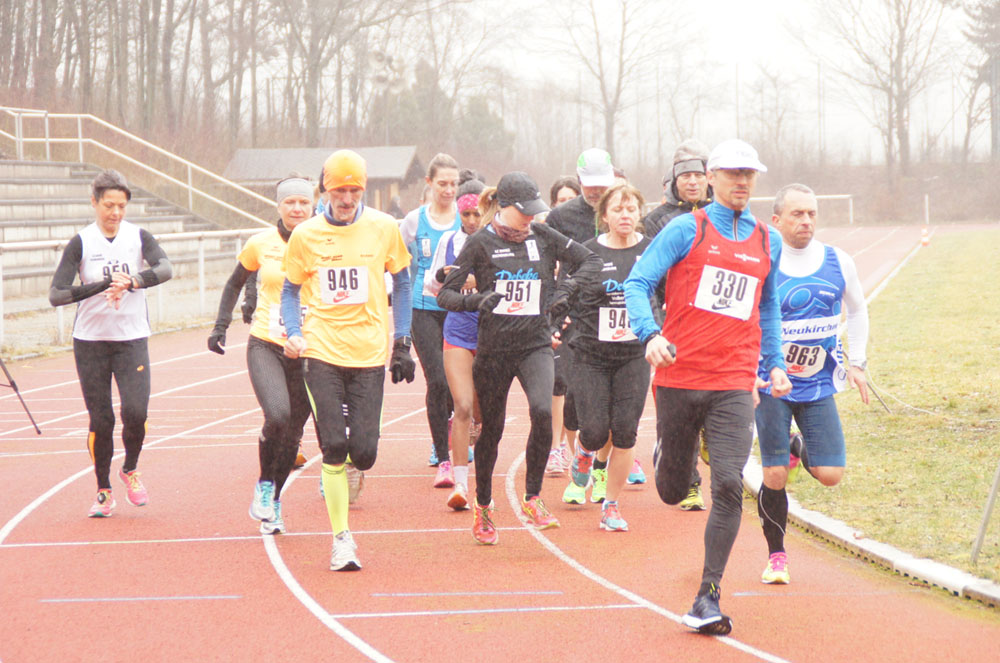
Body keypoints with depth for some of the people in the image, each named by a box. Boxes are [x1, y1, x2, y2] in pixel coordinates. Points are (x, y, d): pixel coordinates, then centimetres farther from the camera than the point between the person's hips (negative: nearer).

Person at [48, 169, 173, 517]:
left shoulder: (139, 236, 0)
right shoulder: (81, 243, -4)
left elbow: (164, 269, -19)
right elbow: (56, 294, -14)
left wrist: (132, 281, -37)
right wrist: (102, 286, -25)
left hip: (132, 339, 1)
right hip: (90, 342, 0)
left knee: (136, 412, -14)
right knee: (100, 420, 0)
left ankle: (130, 470, 15)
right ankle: (103, 492, 19)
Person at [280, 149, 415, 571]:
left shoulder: (383, 228, 3)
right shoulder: (305, 235, 2)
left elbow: (401, 283, 14)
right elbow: (290, 290, 12)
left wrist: (402, 343, 10)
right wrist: (293, 333, -6)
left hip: (369, 353, 1)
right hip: (322, 352, 0)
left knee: (363, 453, -5)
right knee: (334, 447, -10)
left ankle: (338, 478, 33)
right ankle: (341, 538, 1)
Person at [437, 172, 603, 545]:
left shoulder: (544, 238, 5)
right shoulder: (481, 243, -2)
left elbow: (591, 262, 12)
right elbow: (445, 295, -3)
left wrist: (565, 287, -5)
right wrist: (476, 301, -23)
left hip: (536, 345, 1)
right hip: (493, 349, -1)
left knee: (542, 411, -25)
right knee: (491, 429, 8)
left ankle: (532, 499, -11)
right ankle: (482, 507, 29)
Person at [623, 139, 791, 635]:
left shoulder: (768, 242, 12)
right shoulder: (687, 230, 0)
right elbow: (637, 283, -6)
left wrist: (775, 364, 21)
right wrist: (650, 334, -23)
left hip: (733, 385, 2)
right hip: (678, 378, -2)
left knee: (729, 486, -14)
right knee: (673, 493, 10)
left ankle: (707, 599, -9)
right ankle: (666, 456, 49)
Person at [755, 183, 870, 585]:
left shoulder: (838, 263, 0)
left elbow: (857, 310, 18)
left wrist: (857, 363, 10)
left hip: (819, 385, 3)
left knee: (830, 475, -5)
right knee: (775, 476, -5)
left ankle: (801, 450, 30)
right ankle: (776, 555, 15)